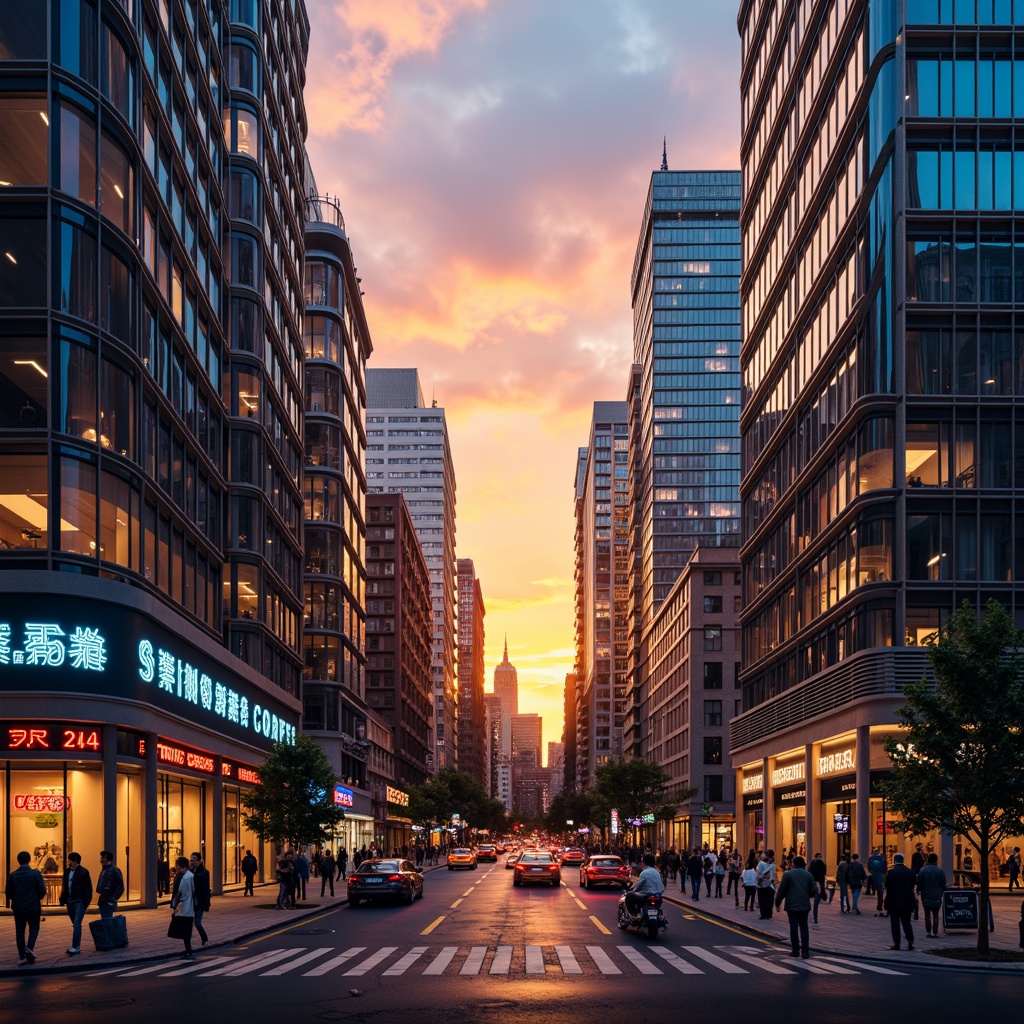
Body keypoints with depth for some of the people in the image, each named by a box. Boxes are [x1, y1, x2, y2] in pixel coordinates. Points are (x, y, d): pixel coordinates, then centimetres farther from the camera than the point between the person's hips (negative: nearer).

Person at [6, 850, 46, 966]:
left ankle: (22, 957, 6)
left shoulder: (12, 875, -3)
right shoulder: (36, 874, -10)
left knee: (20, 931, 8)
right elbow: (42, 891, -10)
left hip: (18, 907, 2)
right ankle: (30, 948, -12)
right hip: (33, 907, -2)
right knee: (34, 928, 12)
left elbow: (8, 893, -1)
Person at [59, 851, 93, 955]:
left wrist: (87, 901, -12)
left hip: (80, 901, -7)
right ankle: (76, 945, 21)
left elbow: (88, 888, -7)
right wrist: (63, 901, 11)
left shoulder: (83, 872, -7)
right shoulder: (67, 872, 12)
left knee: (76, 924, -14)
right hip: (70, 902, 7)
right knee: (75, 925, 14)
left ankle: (76, 947, -18)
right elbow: (64, 887, 16)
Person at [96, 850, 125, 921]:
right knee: (104, 920, 13)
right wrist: (99, 899, 15)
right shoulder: (104, 870, 16)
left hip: (108, 902, -9)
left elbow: (120, 888, -16)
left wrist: (113, 899, -18)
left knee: (107, 920, -11)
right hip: (103, 902, 10)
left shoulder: (114, 870, -13)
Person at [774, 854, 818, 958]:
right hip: (804, 905, 3)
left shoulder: (788, 874, -5)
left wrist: (777, 903, 4)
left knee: (794, 927, 4)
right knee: (804, 928, 8)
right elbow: (814, 891, 2)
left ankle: (796, 950, 7)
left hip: (792, 905, -3)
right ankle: (805, 952, 1)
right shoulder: (808, 875, 4)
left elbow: (781, 891, -6)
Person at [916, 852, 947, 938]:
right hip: (937, 896, 0)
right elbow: (943, 884, 0)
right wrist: (942, 892, 16)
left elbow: (919, 883, -3)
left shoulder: (923, 870, -7)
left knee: (927, 914, 10)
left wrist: (918, 891, 14)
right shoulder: (940, 871, -5)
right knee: (935, 915, 5)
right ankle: (935, 932, 0)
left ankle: (928, 931, 10)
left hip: (926, 896, 0)